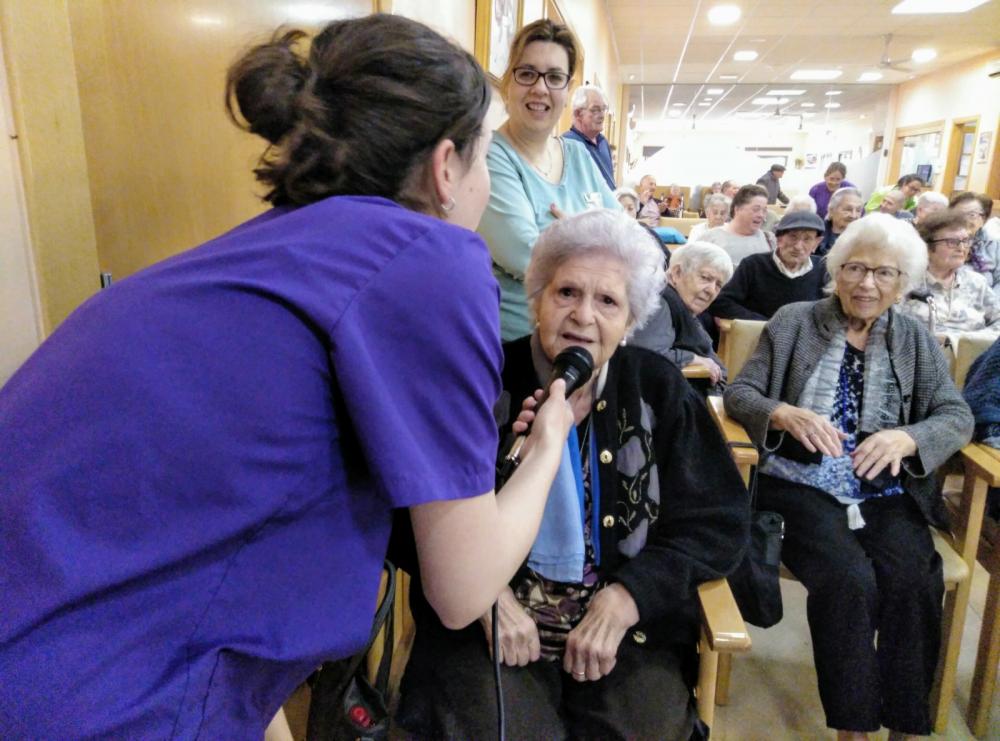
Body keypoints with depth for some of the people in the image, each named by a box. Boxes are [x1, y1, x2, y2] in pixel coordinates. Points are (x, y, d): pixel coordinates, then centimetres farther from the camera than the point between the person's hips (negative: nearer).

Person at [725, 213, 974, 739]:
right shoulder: (793, 322, 4)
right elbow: (739, 393, 0)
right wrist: (785, 415, -21)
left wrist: (907, 437, -17)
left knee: (914, 583, -24)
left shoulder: (916, 339, 12)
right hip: (803, 486, -2)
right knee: (849, 579, -27)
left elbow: (957, 416, 5)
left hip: (888, 494, 3)